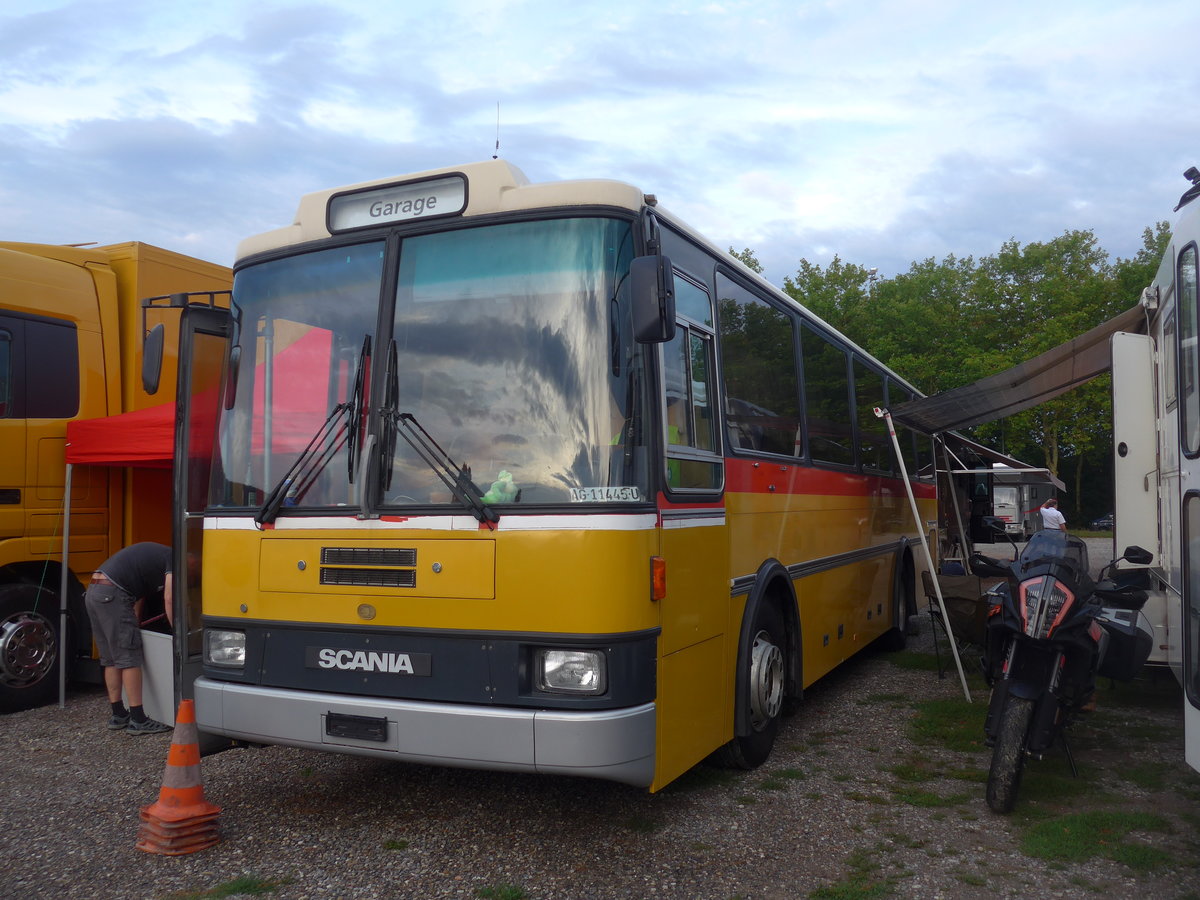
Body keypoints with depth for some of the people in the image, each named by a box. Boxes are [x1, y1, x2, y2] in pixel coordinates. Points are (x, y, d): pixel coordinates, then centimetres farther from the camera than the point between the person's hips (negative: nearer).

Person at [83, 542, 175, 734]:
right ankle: (138, 720, -2)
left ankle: (118, 716, 22)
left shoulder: (156, 555, 27)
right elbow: (169, 600, -9)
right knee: (130, 659, -5)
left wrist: (134, 624, 23)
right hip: (112, 595, -10)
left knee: (110, 659, 15)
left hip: (93, 592, 10)